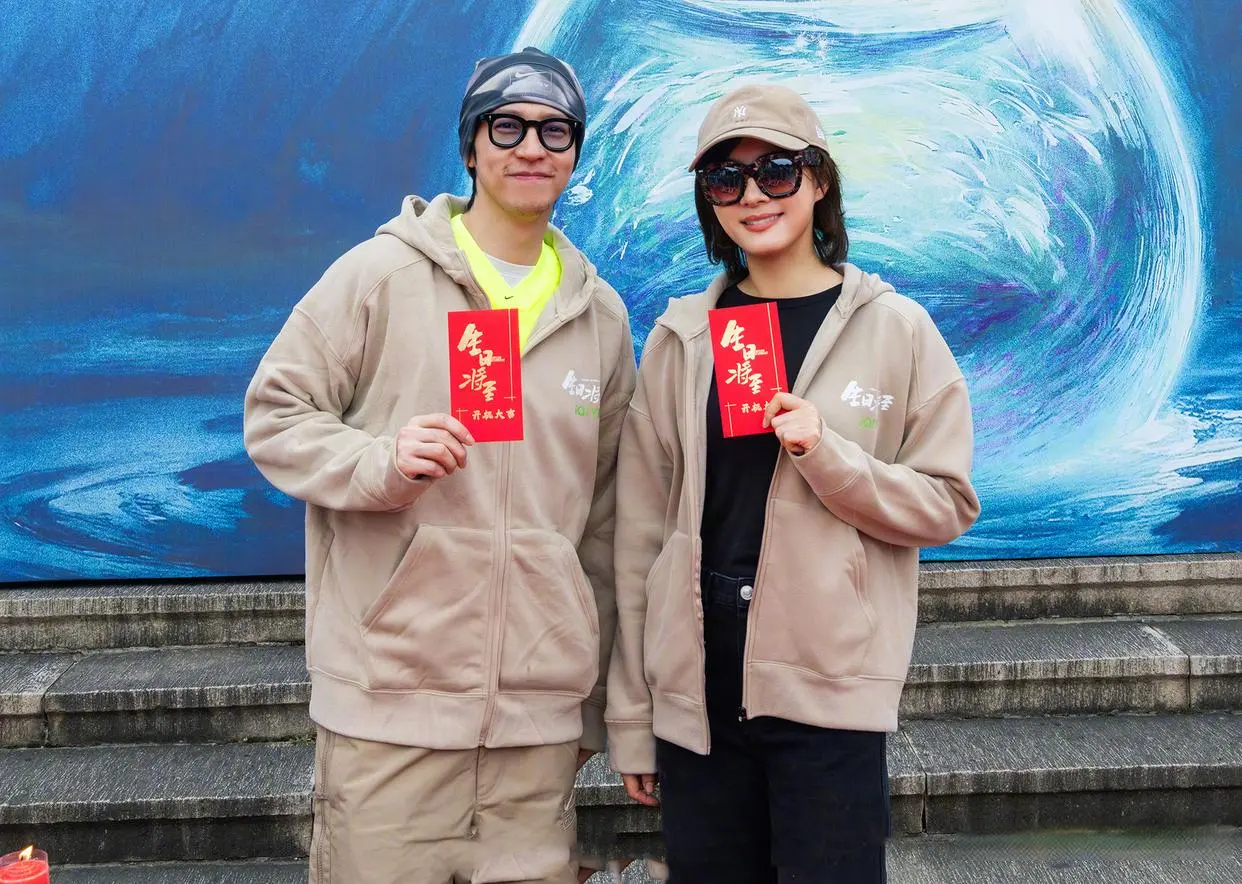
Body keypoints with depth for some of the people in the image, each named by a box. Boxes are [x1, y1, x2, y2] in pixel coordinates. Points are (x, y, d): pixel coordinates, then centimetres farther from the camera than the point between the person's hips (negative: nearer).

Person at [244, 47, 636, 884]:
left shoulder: (601, 313, 11)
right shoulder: (381, 274, -1)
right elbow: (275, 413, 1)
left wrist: (595, 703, 16)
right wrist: (379, 463, -19)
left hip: (541, 708, 4)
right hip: (388, 695, -3)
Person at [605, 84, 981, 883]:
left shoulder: (894, 328, 0)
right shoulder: (681, 336, 5)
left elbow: (947, 503, 0)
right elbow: (641, 531, 6)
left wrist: (826, 455, -17)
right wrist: (631, 714, 5)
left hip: (830, 693, -2)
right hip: (695, 691, 2)